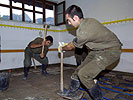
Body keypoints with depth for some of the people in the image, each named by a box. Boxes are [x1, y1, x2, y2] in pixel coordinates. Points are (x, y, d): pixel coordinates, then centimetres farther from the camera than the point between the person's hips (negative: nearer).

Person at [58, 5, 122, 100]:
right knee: (79, 70, 7)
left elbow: (71, 46, -8)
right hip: (98, 49, 9)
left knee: (84, 74, -16)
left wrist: (62, 48, 12)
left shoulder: (83, 31, -29)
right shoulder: (87, 20, -3)